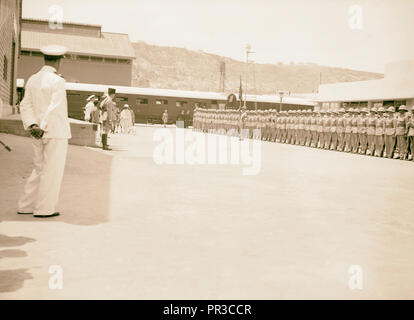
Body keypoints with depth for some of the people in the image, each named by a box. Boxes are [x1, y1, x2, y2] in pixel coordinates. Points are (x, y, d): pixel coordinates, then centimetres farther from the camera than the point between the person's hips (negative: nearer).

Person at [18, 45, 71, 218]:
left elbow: (26, 106, 3)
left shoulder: (32, 80, 9)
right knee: (52, 171, 2)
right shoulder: (57, 81, -13)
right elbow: (54, 109, -21)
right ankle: (44, 209, 8)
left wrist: (32, 125, -6)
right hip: (56, 132, -7)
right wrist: (43, 129, -17)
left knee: (40, 169, 17)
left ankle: (26, 205, 20)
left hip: (39, 134, 7)